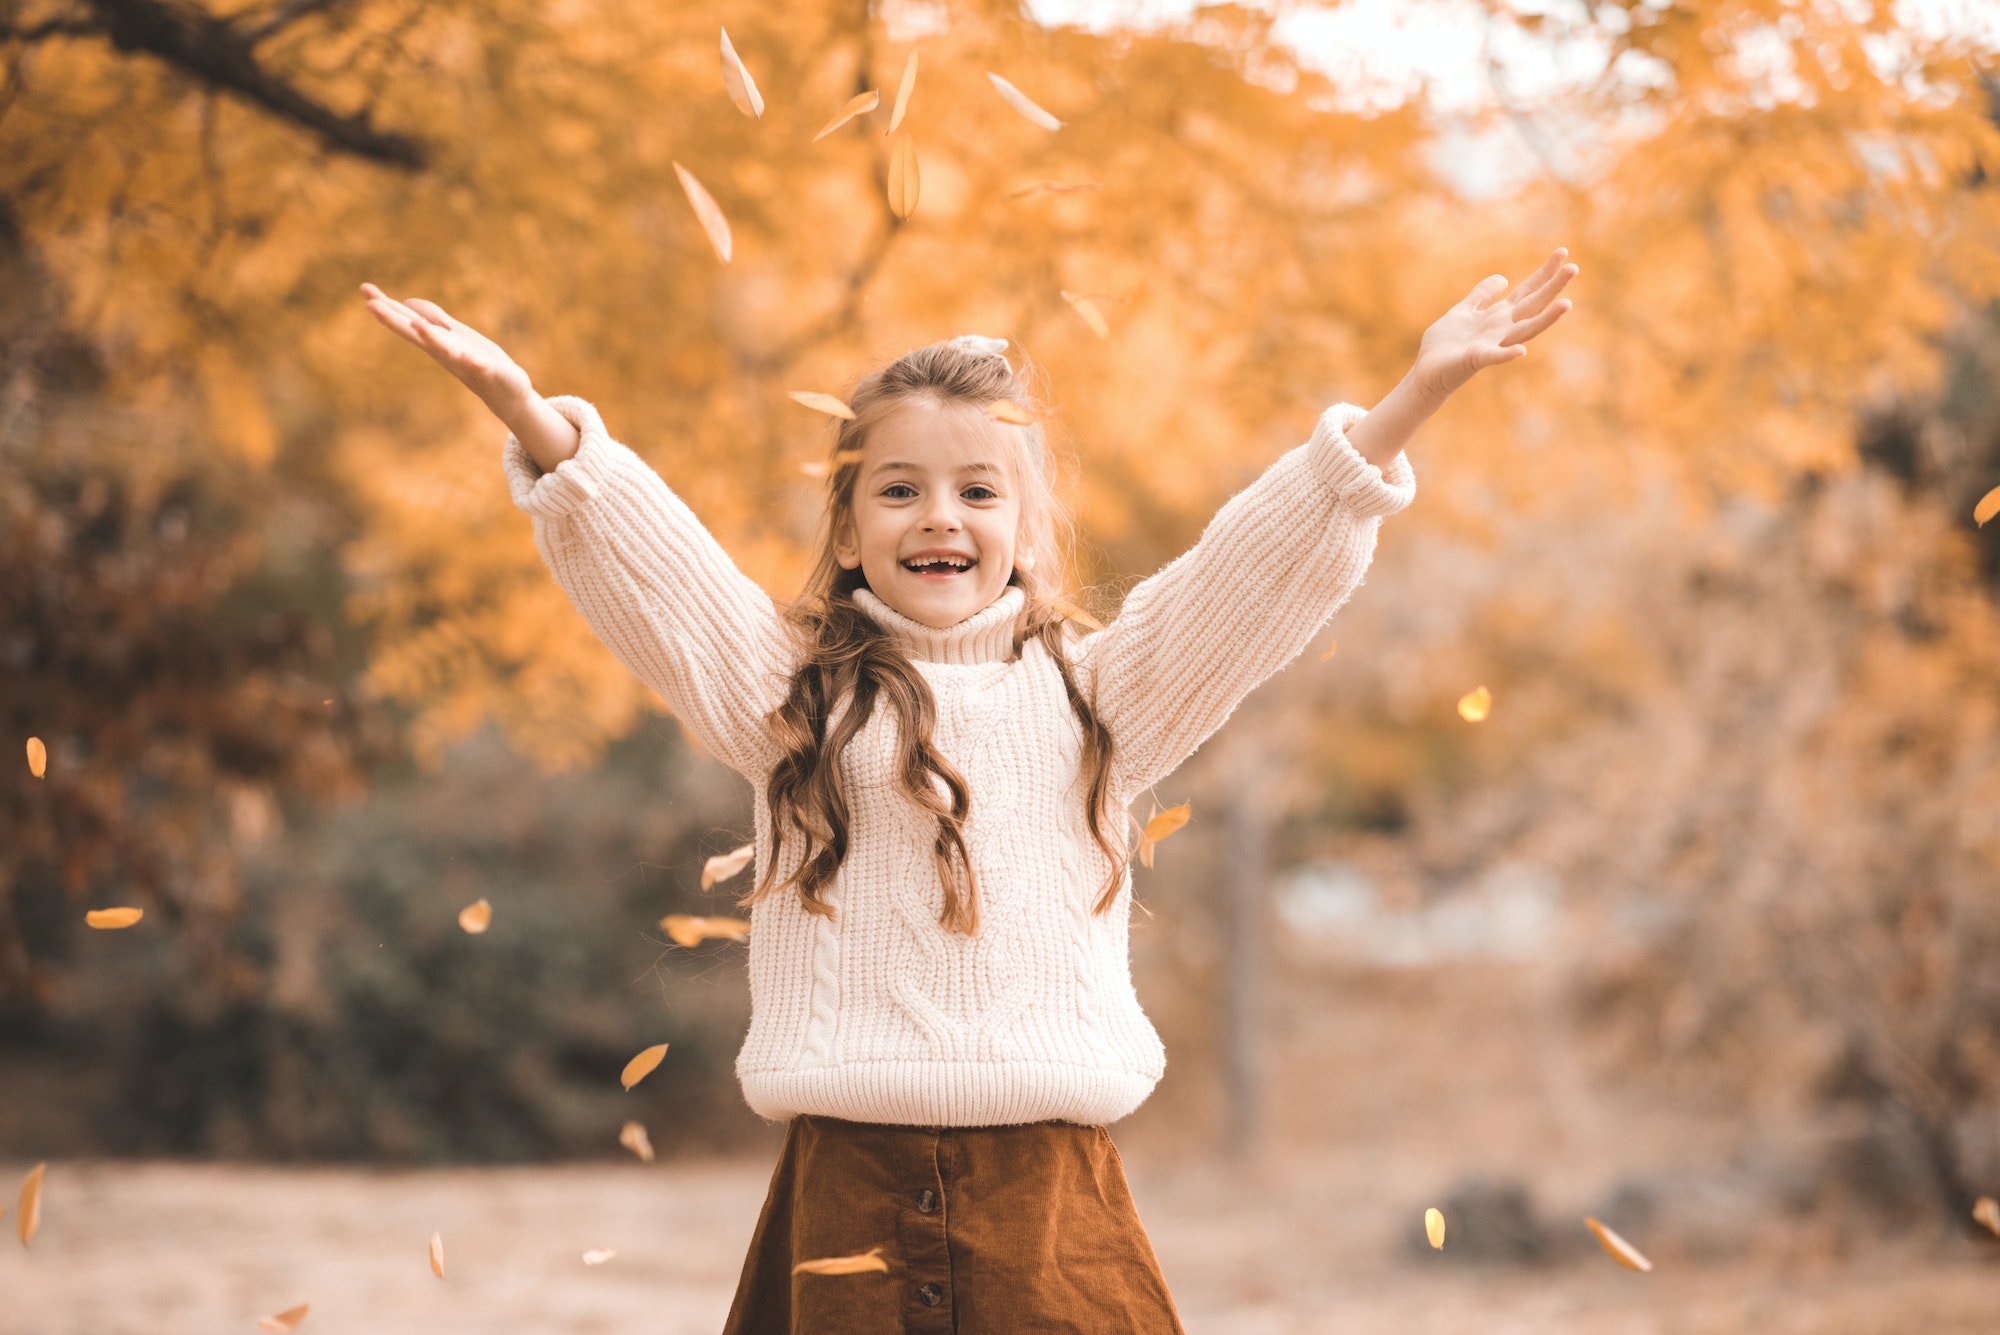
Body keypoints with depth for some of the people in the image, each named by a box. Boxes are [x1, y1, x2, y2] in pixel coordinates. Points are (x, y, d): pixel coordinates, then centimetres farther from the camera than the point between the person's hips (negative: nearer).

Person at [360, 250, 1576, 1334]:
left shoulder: (1090, 693, 12)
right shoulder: (791, 688, 11)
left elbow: (1263, 568, 6)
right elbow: (648, 564, -1)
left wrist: (1411, 401, -2)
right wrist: (534, 421, -16)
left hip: (1048, 1178, 0)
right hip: (847, 1189, 0)